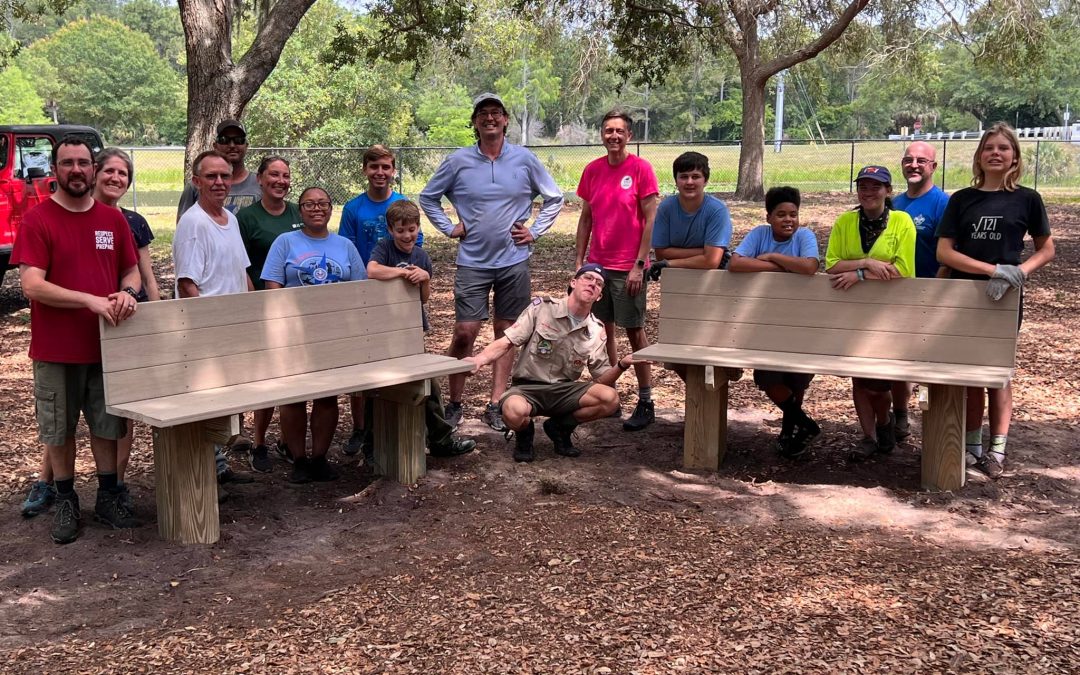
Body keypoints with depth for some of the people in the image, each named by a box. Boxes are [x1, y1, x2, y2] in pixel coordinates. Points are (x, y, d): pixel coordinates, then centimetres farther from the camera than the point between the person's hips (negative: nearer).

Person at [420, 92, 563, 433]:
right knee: (464, 332, -5)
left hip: (513, 260, 1)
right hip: (473, 261, -1)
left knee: (506, 332, 6)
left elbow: (554, 198, 13)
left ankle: (495, 405, 14)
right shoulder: (458, 161, 1)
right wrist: (449, 228, 3)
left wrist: (535, 231, 4)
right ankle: (454, 403, 9)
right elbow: (428, 197, 12)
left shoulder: (525, 160, 3)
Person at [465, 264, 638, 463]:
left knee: (610, 398, -24)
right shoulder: (541, 308, -5)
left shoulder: (597, 331, 5)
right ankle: (524, 433, 1)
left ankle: (560, 427, 4)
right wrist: (481, 358, -29)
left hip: (564, 391, 4)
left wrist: (622, 365, -17)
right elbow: (506, 342, -9)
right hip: (527, 387, -3)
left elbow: (602, 379, 4)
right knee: (514, 411, -40)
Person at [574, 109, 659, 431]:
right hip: (597, 265, 5)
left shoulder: (641, 169, -8)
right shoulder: (592, 170, 7)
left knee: (635, 332, 0)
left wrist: (639, 265, -14)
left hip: (628, 267, -5)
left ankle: (646, 403, 8)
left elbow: (650, 220, -9)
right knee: (603, 330, 9)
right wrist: (579, 260, 8)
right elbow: (586, 218, 12)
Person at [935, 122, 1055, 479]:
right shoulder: (962, 199, 1)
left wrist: (1018, 273, -13)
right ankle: (971, 445, 16)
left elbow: (1046, 250, 6)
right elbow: (943, 252, -7)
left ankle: (997, 450, 13)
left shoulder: (1027, 199, -1)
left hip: (1005, 298, -1)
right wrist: (995, 269, -18)